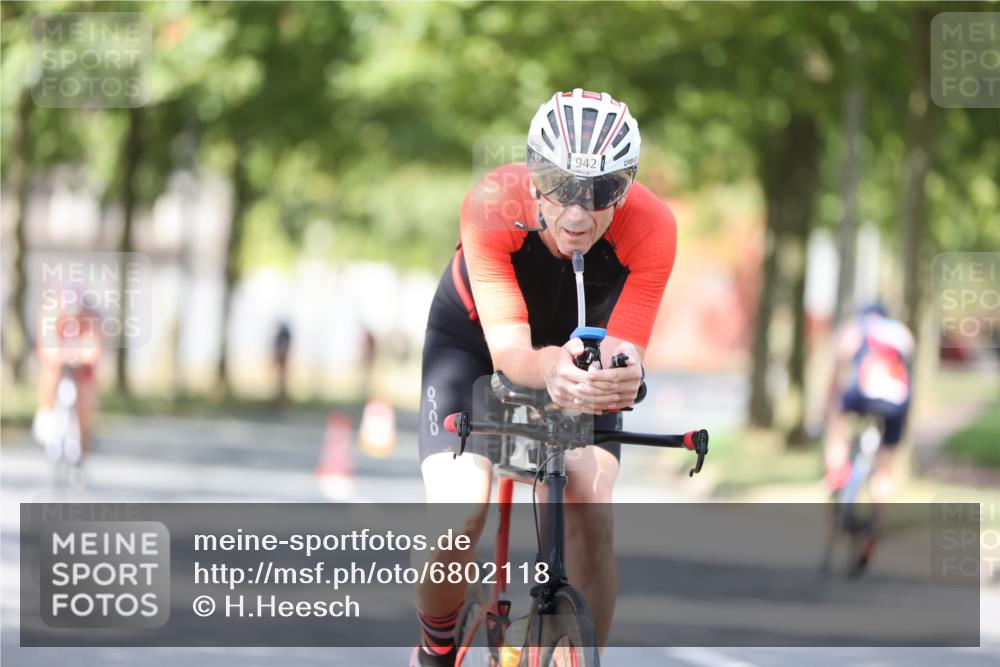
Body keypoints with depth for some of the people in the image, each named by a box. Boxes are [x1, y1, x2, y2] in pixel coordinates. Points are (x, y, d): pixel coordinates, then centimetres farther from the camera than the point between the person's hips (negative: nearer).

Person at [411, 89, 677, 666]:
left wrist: (620, 374, -61)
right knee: (458, 518, -20)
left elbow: (626, 349, -37)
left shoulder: (650, 228, -33)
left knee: (592, 519, -21)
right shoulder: (493, 207, -38)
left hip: (581, 344, 1)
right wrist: (549, 369, -66)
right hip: (475, 341, -1)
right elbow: (509, 351, -43)